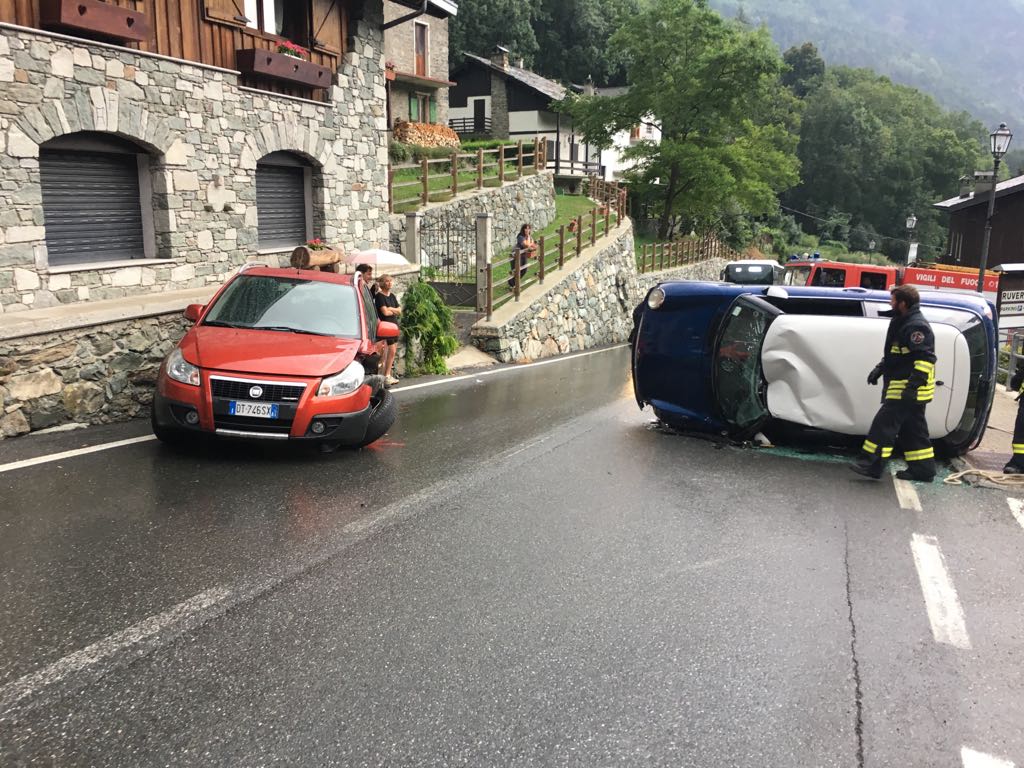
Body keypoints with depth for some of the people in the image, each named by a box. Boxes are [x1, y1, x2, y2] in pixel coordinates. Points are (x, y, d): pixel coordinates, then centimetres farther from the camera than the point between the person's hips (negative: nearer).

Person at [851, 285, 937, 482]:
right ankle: (923, 469, 19)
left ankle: (872, 464, -11)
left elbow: (925, 359, -25)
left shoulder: (916, 326, -18)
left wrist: (914, 384, -29)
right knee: (912, 428, 13)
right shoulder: (902, 323, 16)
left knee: (885, 423, -12)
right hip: (902, 387, 11)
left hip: (908, 390, -11)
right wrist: (879, 369, 22)